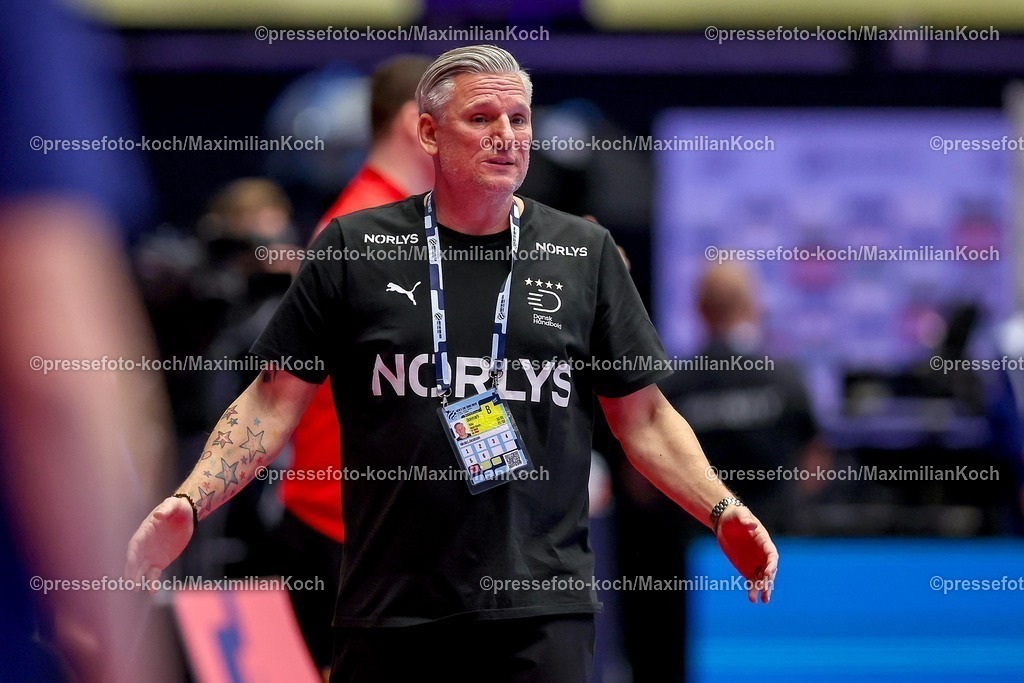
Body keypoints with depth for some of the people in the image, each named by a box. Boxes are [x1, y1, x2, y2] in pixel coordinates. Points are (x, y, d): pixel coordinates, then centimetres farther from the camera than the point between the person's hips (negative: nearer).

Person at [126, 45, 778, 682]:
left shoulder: (586, 252, 8)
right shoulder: (353, 247, 4)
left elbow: (643, 416, 11)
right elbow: (273, 404, 5)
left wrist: (722, 512, -4)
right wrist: (188, 505, -9)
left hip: (542, 612, 0)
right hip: (389, 612, 0)